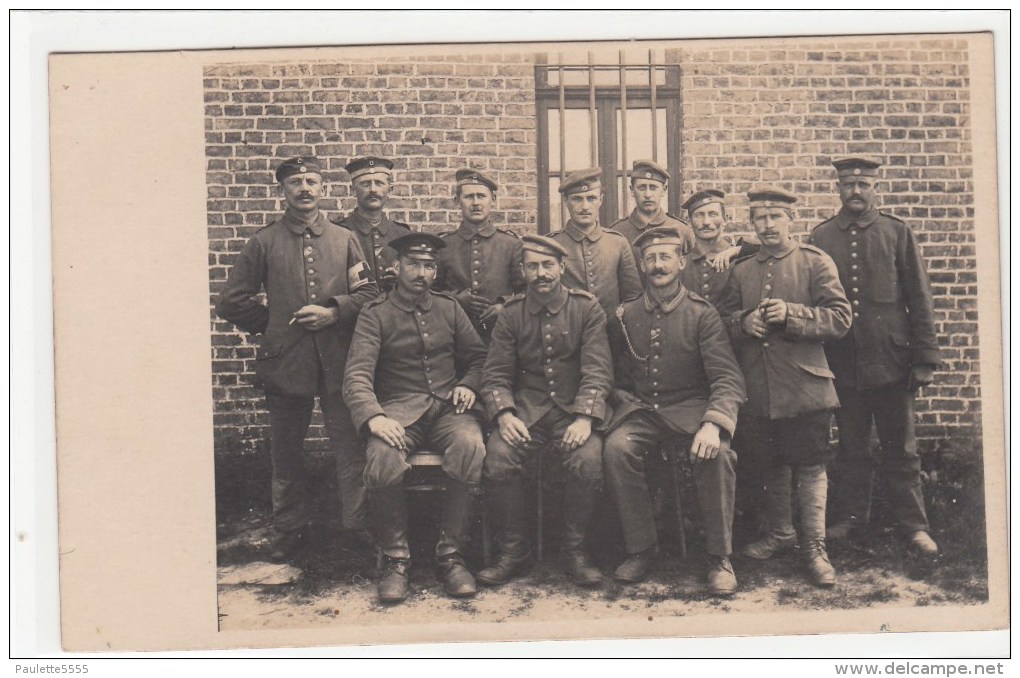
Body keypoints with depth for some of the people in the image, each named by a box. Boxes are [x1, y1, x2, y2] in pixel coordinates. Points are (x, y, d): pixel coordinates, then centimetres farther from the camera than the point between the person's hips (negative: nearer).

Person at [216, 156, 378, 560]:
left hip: (338, 360, 0)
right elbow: (232, 301, 6)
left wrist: (334, 312, -8)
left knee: (351, 446, -1)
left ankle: (360, 526, 9)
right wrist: (272, 326, 4)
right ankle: (290, 531, 24)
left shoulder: (344, 240, 9)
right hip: (284, 361, 0)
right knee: (286, 452, 10)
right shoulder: (264, 243, 5)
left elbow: (369, 292, 7)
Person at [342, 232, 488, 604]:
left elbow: (478, 355, 22)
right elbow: (357, 375, -7)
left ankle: (450, 554, -17)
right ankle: (395, 559, -13)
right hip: (399, 409, -2)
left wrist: (468, 385, -1)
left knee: (471, 447, -32)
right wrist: (373, 416, -26)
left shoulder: (449, 308, 17)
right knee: (383, 460, -35)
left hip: (448, 406, 2)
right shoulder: (375, 314, 5)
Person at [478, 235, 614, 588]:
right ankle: (513, 548, -5)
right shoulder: (511, 314, 8)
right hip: (526, 409, 2)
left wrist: (585, 418, -20)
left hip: (574, 409, -1)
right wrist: (504, 415, -15)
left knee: (588, 459, -31)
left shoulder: (587, 308, 3)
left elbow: (598, 371, -5)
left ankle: (574, 549, -8)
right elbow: (495, 374, 5)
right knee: (497, 458, -26)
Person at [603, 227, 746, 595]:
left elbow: (728, 378, -11)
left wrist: (712, 423, -28)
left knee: (716, 453, -32)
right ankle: (640, 549, -12)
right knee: (616, 448, -29)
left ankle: (719, 557, -13)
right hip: (639, 411, 2)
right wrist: (627, 405, -3)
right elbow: (616, 377, 19)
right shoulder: (623, 317, 9)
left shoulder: (702, 314, -1)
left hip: (690, 409, -2)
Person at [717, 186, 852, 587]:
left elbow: (840, 318, -6)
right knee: (771, 464, 15)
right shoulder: (741, 271, 11)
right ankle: (779, 533, 33)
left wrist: (791, 314, -19)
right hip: (757, 388, 4)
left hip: (804, 387, -4)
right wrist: (744, 321, -6)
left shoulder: (816, 263, 0)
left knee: (810, 467, 0)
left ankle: (814, 548, 10)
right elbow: (723, 318, 16)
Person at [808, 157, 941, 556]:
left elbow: (919, 298, 2)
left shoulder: (897, 233, 3)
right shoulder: (820, 238, 6)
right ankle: (850, 516, 24)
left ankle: (913, 524, 16)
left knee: (901, 448, 6)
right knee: (851, 446, 11)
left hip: (890, 360, -1)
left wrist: (924, 358, -3)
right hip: (843, 363, 1)